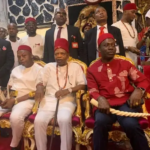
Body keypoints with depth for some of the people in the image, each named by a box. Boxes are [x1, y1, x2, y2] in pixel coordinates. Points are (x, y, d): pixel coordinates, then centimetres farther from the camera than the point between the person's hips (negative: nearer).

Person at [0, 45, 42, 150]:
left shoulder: (39, 70, -1)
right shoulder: (16, 69, 19)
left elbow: (36, 92, -8)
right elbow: (9, 87, 18)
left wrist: (16, 100, -15)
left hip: (26, 100, -6)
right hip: (10, 99, 6)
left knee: (15, 117, -34)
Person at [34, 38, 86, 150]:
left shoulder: (75, 67, 12)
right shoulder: (49, 67, 20)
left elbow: (83, 85, 4)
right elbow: (41, 82, 18)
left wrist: (68, 90, -12)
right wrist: (39, 89, -7)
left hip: (67, 100, -2)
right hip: (49, 100, 3)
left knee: (64, 119, -34)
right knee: (39, 120, -26)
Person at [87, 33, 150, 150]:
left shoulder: (125, 63, 13)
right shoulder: (92, 69, 12)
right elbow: (92, 91, 4)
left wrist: (139, 90, -10)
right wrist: (100, 99, -19)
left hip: (126, 102, 1)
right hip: (105, 104, 0)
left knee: (131, 124, -29)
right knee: (100, 122, -33)